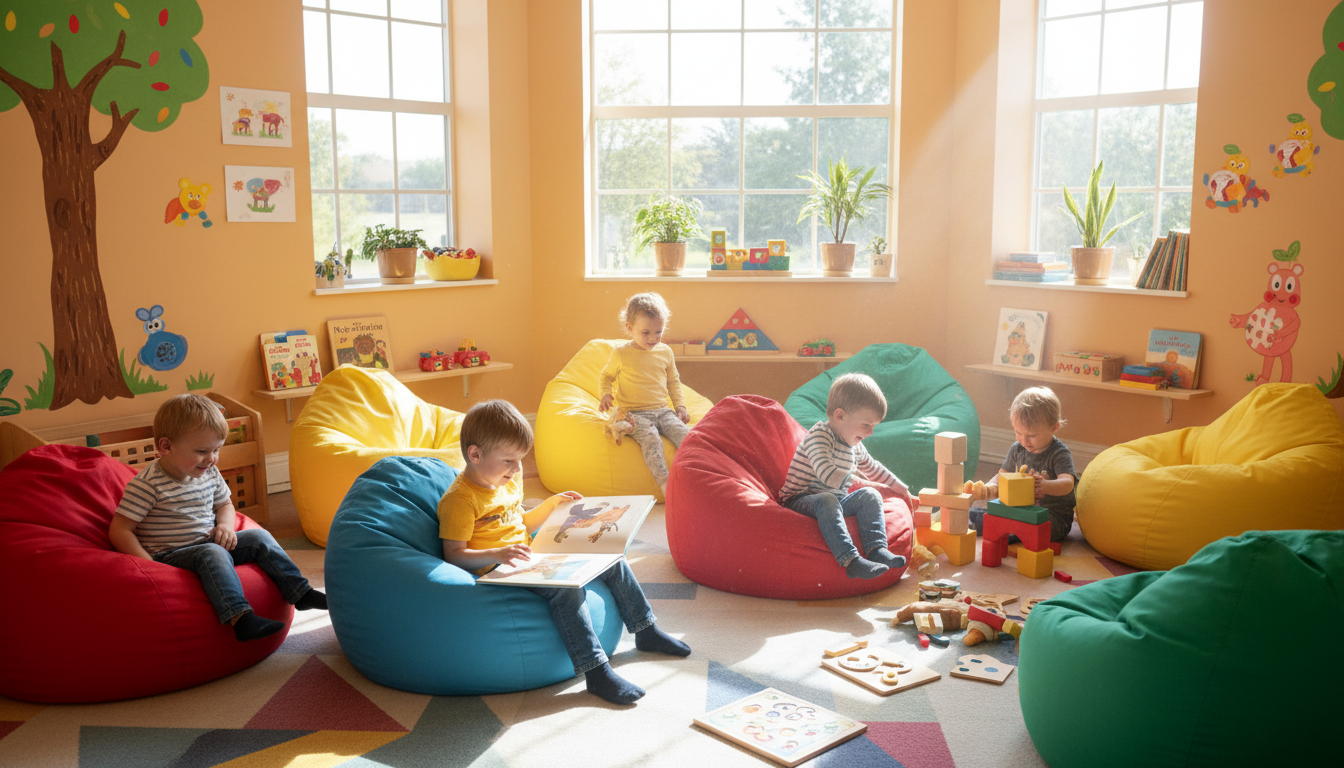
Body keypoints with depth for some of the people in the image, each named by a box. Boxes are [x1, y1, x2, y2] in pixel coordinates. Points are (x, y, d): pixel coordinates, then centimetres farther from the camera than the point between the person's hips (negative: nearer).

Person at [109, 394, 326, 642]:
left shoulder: (210, 474, 5)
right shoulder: (148, 484, -17)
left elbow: (224, 505, 22)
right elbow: (119, 531, -18)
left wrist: (225, 525, -2)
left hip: (208, 544, 7)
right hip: (171, 555, -7)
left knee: (259, 537, -6)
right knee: (213, 554, -34)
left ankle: (300, 593, -6)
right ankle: (241, 618, -48)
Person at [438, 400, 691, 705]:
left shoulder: (508, 482, 12)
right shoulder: (458, 500, -17)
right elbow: (454, 555, -20)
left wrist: (552, 503, 13)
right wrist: (497, 554, -34)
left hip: (529, 559, 9)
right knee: (566, 586, -35)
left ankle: (646, 631, 19)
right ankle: (596, 671, -33)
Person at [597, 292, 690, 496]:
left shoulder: (665, 352, 12)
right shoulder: (621, 353, 1)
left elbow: (673, 381, 23)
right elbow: (606, 376, 16)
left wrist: (680, 406, 12)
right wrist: (605, 394, -4)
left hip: (662, 410, 4)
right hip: (635, 414, -4)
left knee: (684, 433, -25)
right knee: (651, 438, -34)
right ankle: (664, 483, -44)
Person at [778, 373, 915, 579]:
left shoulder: (855, 446, 14)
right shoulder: (819, 435, -15)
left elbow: (874, 469, 34)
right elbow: (825, 472, -31)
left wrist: (900, 488, 38)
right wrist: (856, 481, -34)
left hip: (836, 499, 8)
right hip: (801, 500, -8)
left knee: (870, 496, -12)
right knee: (827, 501, -39)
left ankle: (876, 548, -26)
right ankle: (850, 560, -50)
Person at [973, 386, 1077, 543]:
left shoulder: (1060, 453, -14)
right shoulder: (1017, 449, 5)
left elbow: (1067, 484, -30)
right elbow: (1003, 475, 12)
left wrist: (1045, 486, -54)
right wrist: (992, 485, -15)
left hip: (1055, 516, -6)